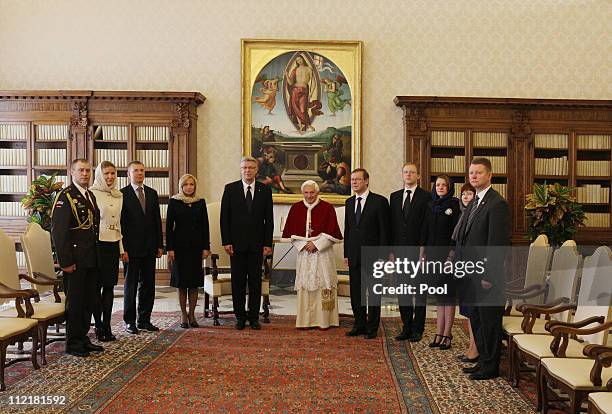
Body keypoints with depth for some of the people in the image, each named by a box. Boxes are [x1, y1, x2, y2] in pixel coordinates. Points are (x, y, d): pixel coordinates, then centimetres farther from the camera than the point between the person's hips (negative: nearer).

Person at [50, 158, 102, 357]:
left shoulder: (91, 196, 15)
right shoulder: (65, 196, -10)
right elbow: (58, 231, -15)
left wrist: (96, 255, 14)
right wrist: (65, 261, -18)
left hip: (91, 259, 8)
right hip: (75, 260, -8)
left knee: (89, 301, 13)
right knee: (74, 301, 2)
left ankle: (83, 338, 25)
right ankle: (73, 343, 14)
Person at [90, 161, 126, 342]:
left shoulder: (119, 195, 13)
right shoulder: (92, 193, -6)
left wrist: (122, 249, 17)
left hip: (113, 245, 6)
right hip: (98, 244, -6)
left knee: (109, 286, 7)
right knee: (97, 286, 0)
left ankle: (107, 326, 14)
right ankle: (99, 326, 11)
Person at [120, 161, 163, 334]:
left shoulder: (152, 193, 11)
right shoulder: (122, 194, -4)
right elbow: (120, 222, -7)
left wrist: (159, 245, 8)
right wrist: (123, 248, -13)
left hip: (149, 247, 5)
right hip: (131, 248, -5)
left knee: (148, 285, 8)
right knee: (130, 285, 5)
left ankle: (144, 320, 18)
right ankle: (130, 321, 14)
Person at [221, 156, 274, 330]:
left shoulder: (265, 190, 5)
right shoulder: (230, 189, 3)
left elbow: (269, 219, 5)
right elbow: (224, 217, 2)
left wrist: (268, 243, -1)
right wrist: (226, 241, -5)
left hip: (257, 244, 1)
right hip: (237, 243, 0)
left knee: (255, 281, 5)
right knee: (238, 281, 4)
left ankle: (254, 317, 14)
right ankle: (240, 317, 14)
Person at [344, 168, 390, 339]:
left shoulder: (379, 201, -6)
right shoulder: (349, 202, 12)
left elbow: (384, 229, -7)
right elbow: (347, 229, 14)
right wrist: (346, 254, 10)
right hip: (354, 255, 6)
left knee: (373, 292, 4)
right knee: (356, 291, 10)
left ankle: (372, 327, 13)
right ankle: (359, 325, 22)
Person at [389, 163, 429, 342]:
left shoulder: (426, 197, -3)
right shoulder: (395, 196, 12)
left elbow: (426, 226, -7)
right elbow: (392, 225, 11)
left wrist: (423, 249, -13)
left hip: (418, 251, -4)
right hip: (400, 251, 5)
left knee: (420, 292, 3)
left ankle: (418, 329, 12)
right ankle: (407, 328, 18)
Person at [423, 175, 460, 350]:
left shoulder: (454, 205, -4)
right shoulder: (430, 206, 12)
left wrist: (452, 255, -17)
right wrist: (423, 254, 8)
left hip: (447, 254, -5)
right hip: (432, 254, 6)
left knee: (448, 296, 0)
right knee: (439, 296, 9)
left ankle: (447, 335, 5)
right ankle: (439, 334, 13)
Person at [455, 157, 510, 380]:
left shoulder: (498, 204, -14)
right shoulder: (473, 204, 16)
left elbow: (497, 243, -19)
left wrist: (489, 275, -20)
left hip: (487, 276, -9)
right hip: (472, 275, 9)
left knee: (489, 322, 2)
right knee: (476, 320, 16)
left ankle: (490, 367, 15)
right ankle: (483, 361, 29)